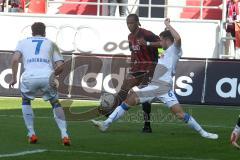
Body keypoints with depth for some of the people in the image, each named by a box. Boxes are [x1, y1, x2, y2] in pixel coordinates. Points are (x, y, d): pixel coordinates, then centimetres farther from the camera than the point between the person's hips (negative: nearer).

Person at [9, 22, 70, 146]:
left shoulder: (23, 42, 23)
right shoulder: (51, 44, 23)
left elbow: (15, 59, 5)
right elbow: (60, 66, 12)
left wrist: (14, 78, 11)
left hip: (29, 77, 0)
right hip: (47, 76, 0)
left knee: (25, 102, 28)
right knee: (55, 103, 21)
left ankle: (31, 134, 19)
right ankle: (64, 135, 8)